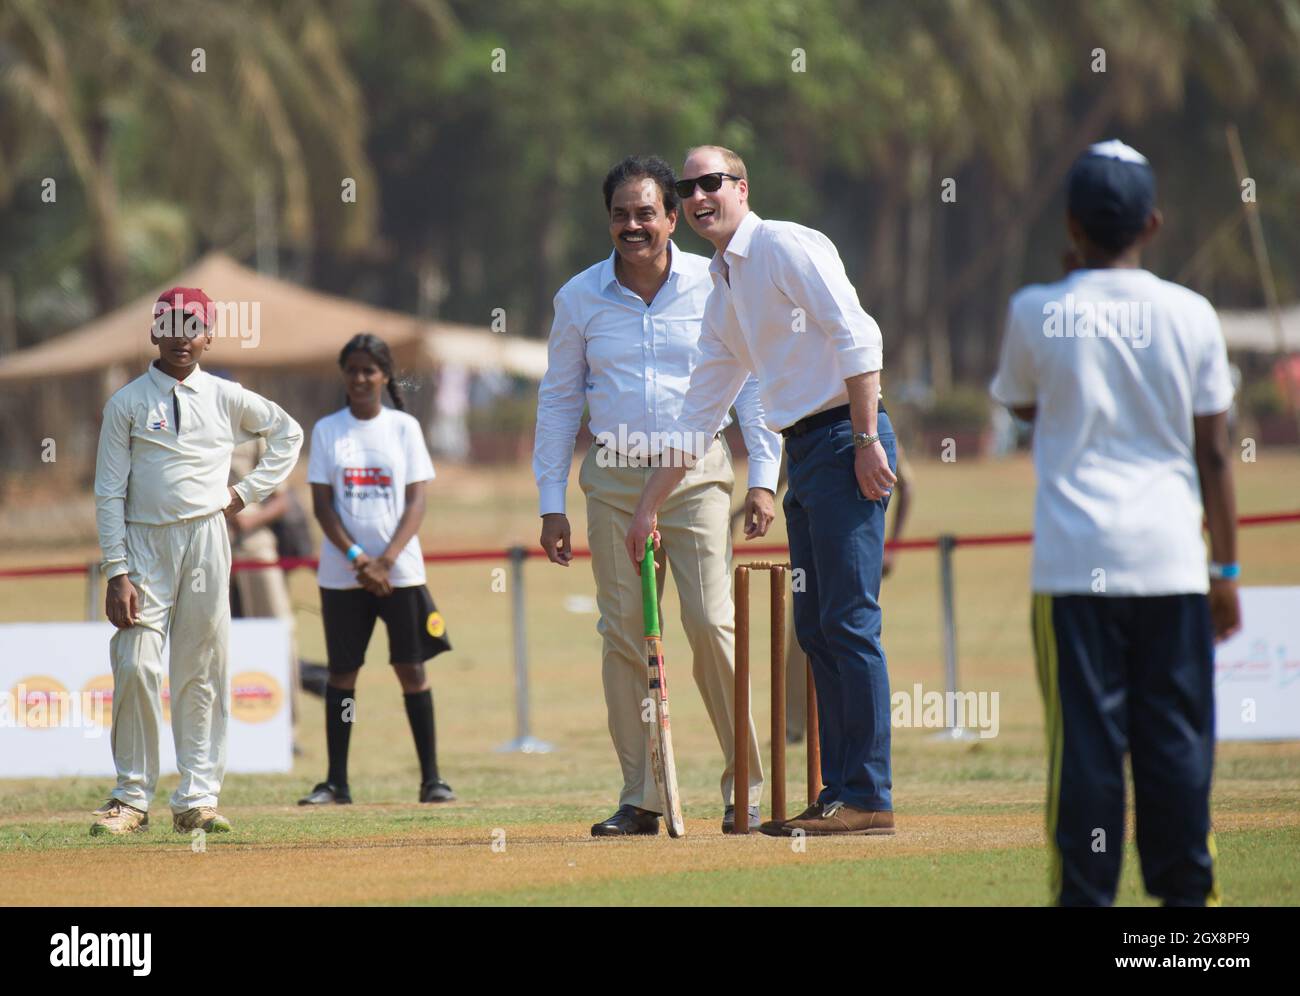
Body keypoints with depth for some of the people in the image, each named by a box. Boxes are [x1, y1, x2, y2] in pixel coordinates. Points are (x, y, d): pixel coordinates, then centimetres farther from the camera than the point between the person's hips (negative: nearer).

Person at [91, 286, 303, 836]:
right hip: (145, 543, -2)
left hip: (207, 540, 2)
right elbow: (109, 492, -1)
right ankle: (132, 797, -3)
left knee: (202, 674, 2)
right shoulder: (127, 403, 2)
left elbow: (288, 433, 22)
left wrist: (248, 491, 9)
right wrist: (117, 573, -9)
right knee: (136, 668, -11)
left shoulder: (226, 398, 8)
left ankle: (197, 799, 6)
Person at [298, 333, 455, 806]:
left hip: (400, 571, -1)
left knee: (412, 669, -1)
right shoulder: (327, 430, 5)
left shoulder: (404, 427, 4)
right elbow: (322, 504, 0)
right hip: (341, 573, 1)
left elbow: (415, 502, -1)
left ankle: (431, 778, 2)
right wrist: (356, 558, -12)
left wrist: (386, 560, -13)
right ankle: (336, 781, 6)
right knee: (342, 673, 3)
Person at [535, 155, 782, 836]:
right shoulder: (580, 298, 5)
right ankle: (639, 799, 5)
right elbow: (558, 400, 12)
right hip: (614, 482, 2)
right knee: (623, 636, 0)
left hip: (696, 475, -2)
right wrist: (551, 503, 7)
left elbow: (752, 383, 5)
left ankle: (745, 786, -2)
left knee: (712, 624, -12)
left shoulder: (714, 286, 0)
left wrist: (763, 478, -3)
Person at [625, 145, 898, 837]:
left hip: (846, 440, -9)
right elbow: (698, 415, 26)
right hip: (802, 452, 9)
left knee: (849, 621, -11)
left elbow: (856, 336, -15)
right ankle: (839, 793, 10)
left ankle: (868, 798, -12)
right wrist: (648, 506, 25)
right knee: (816, 628, 8)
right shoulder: (722, 292, 21)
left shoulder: (786, 247, -5)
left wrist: (867, 440, -21)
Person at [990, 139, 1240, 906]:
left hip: (1074, 558, -1)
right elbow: (1214, 451, 4)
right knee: (1177, 736, 6)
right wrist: (1227, 566, 10)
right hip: (1171, 557, 1)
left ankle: (1086, 896, 0)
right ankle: (1184, 891, 8)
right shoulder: (1190, 316, 1)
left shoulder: (1038, 313, -3)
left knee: (1085, 736, 1)